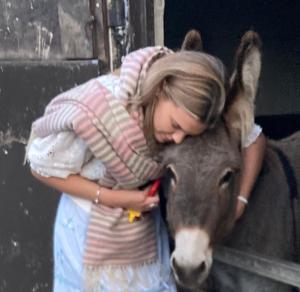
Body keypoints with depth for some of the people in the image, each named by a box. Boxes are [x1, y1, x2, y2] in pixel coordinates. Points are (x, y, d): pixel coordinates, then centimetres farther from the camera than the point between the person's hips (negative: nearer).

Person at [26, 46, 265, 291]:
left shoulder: (185, 109, -20)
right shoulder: (94, 109, -33)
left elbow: (254, 138, -6)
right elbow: (42, 168, -18)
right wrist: (111, 198, -23)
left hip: (147, 229, 4)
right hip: (91, 229, -3)